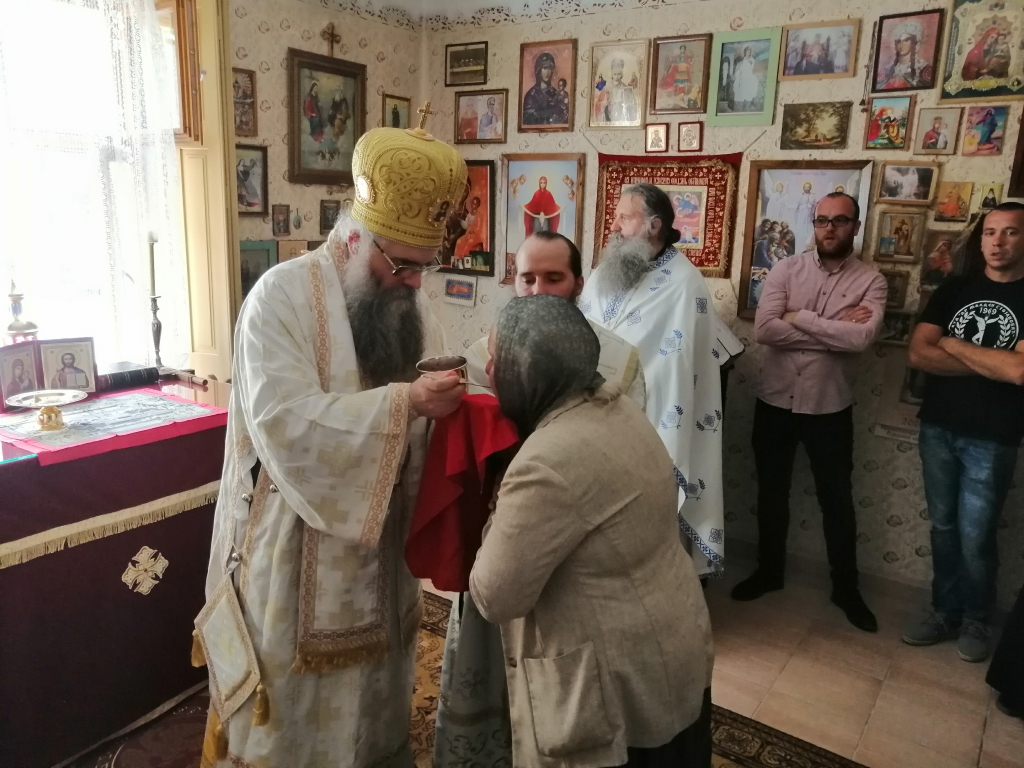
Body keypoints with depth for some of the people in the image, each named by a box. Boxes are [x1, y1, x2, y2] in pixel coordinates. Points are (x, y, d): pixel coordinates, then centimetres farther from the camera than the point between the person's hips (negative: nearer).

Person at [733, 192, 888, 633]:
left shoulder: (870, 281, -5)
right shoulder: (786, 270, -3)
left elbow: (862, 338, -23)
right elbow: (763, 329, -17)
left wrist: (799, 318, -17)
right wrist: (835, 330, -17)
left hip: (830, 408, -1)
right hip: (775, 402, 1)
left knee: (837, 500, 12)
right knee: (771, 492, 15)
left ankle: (845, 588, 31)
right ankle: (769, 571, 35)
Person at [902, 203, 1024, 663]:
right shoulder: (954, 288, 5)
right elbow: (918, 354, -6)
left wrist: (953, 345, -10)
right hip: (937, 429, 3)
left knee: (975, 538, 4)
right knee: (943, 528, 14)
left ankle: (976, 621, 26)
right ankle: (945, 613, 29)